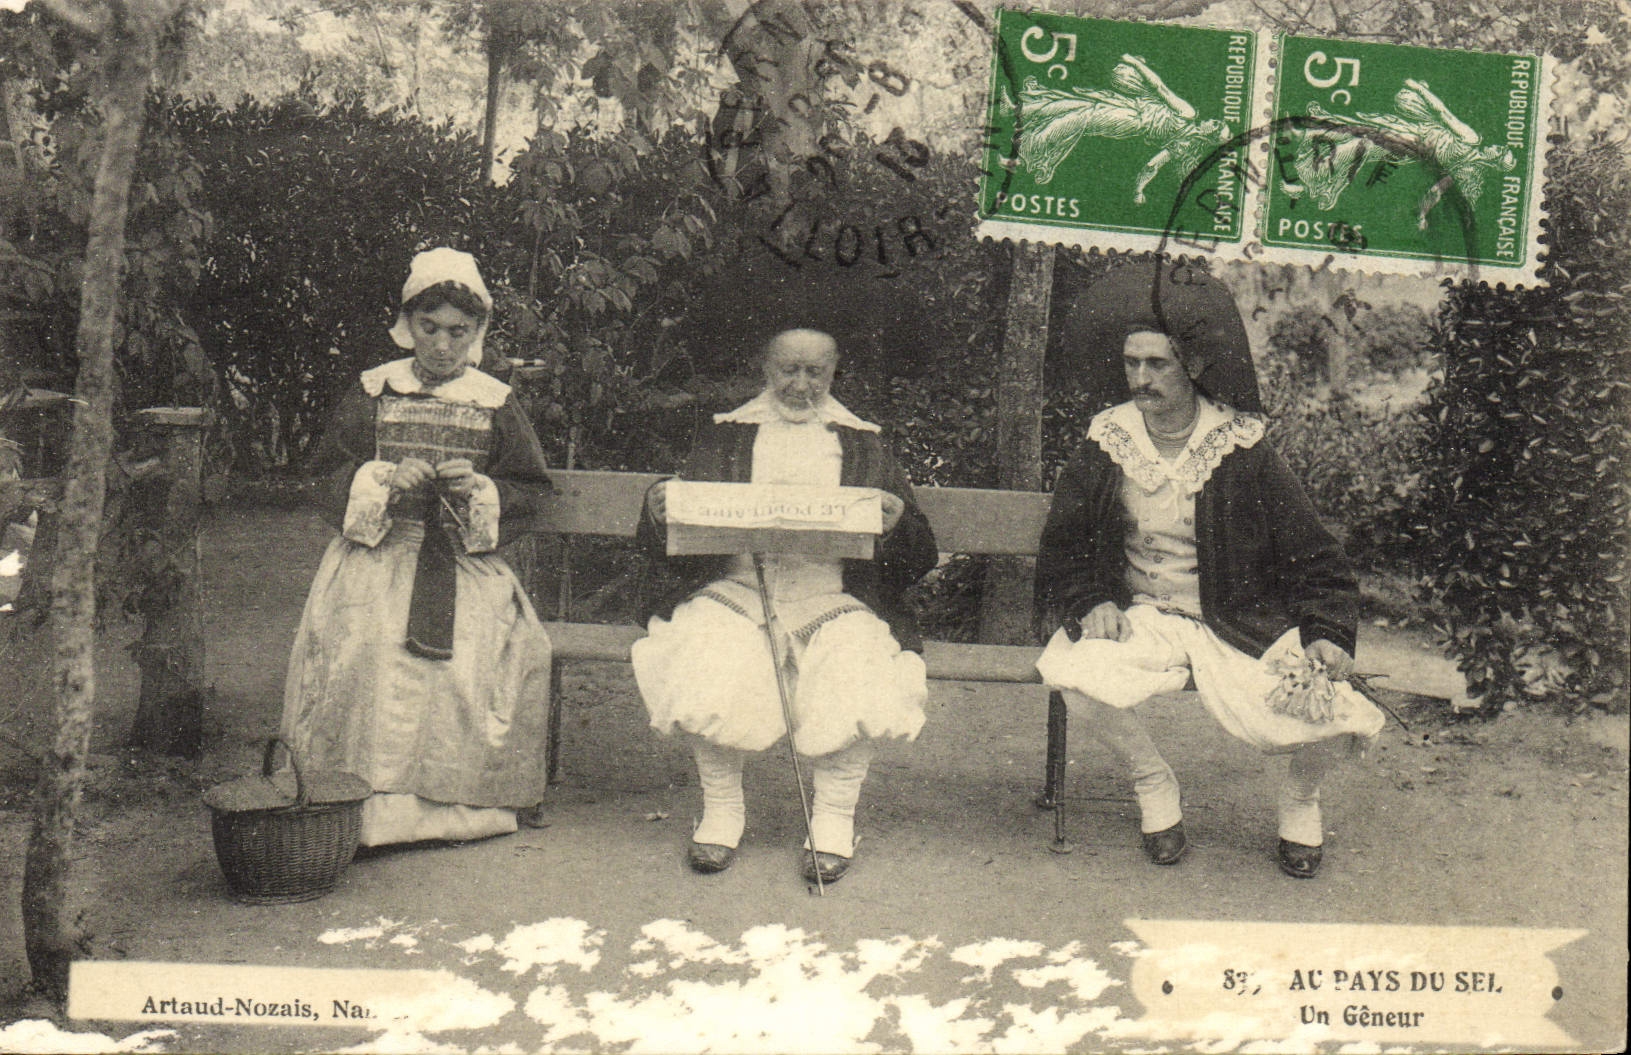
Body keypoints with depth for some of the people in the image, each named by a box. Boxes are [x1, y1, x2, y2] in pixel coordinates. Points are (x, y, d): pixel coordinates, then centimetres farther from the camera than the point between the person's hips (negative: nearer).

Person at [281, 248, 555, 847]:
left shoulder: (494, 403, 10)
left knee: (499, 648, -25)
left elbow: (529, 490, 10)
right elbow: (332, 474, 9)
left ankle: (466, 799, -11)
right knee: (367, 644, -28)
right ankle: (370, 799, -19)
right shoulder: (372, 392, 11)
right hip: (377, 552, 0)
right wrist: (386, 479, -10)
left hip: (465, 560, 0)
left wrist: (477, 489, -9)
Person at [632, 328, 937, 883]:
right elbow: (673, 548, 13)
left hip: (830, 598, 0)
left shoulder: (863, 447, 17)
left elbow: (919, 558, 10)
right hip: (735, 591, 0)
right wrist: (659, 514, -9)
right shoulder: (724, 438, 18)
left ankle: (834, 816, -8)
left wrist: (896, 524, -12)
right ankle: (721, 808, -6)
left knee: (856, 680, -30)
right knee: (708, 673, -29)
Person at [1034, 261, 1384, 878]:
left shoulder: (1242, 452, -6)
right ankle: (1153, 785, 2)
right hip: (1139, 617, 2)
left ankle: (1299, 799, 15)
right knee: (1075, 675, -30)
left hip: (1241, 625, -1)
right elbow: (1063, 546, 9)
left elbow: (1312, 556, -2)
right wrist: (1091, 601, -9)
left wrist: (1327, 631, -16)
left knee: (1333, 715, -24)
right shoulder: (1107, 446, 0)